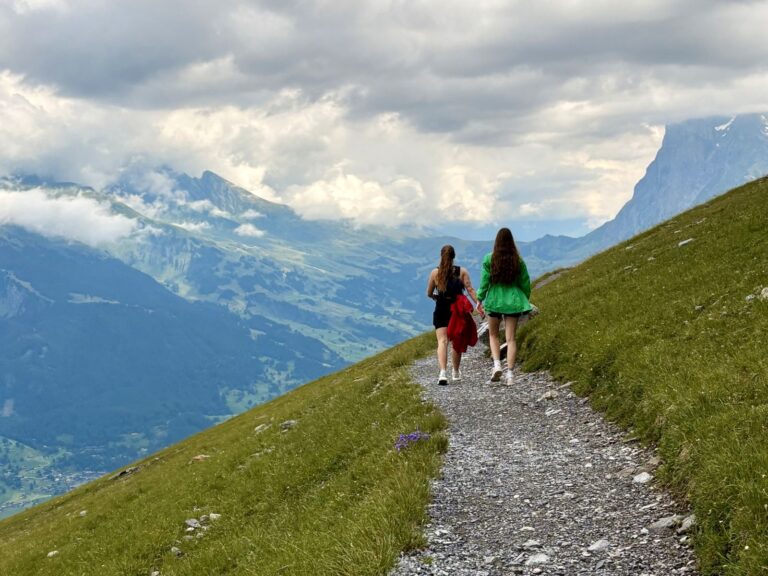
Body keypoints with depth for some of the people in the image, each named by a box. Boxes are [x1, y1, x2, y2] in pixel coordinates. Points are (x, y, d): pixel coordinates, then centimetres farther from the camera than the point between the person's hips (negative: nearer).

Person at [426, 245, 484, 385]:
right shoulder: (462, 272, -1)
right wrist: (479, 305, -11)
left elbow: (429, 294, 7)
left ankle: (443, 372, -27)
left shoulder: (435, 273, -1)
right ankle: (456, 372, 30)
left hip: (441, 310, -1)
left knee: (442, 341, -7)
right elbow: (470, 290, -10)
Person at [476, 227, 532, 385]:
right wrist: (524, 301, 17)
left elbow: (484, 282, -7)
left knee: (493, 334, 17)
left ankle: (497, 365, -2)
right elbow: (525, 283, 4)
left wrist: (480, 299, 4)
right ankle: (510, 374, -4)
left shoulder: (489, 259, -8)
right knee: (511, 338, 3)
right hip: (513, 301, 1)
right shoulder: (518, 261, -2)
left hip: (494, 301, -1)